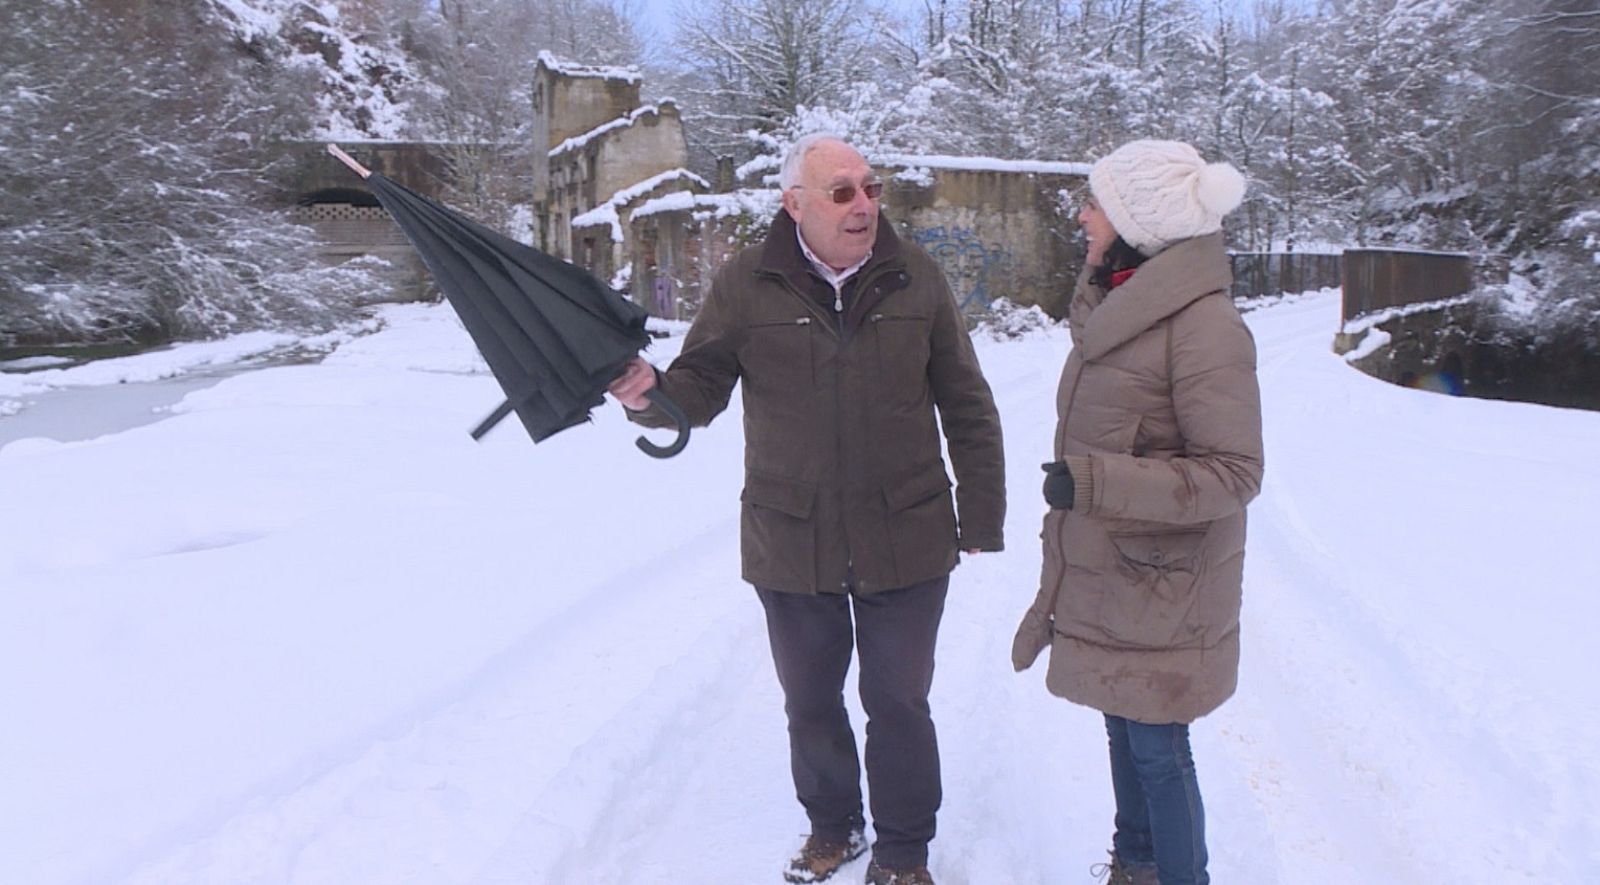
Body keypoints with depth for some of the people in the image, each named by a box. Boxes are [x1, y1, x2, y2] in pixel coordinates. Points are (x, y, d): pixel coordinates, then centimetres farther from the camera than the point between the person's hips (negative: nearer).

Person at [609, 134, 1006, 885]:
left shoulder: (916, 279, -4)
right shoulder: (745, 285, -6)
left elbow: (968, 409, 1)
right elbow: (700, 388, -1)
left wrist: (981, 519, 1)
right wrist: (649, 393, -24)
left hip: (905, 542, 0)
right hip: (790, 543, 1)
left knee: (899, 703, 12)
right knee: (809, 703, 19)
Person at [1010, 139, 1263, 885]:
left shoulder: (1202, 324, -21)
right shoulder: (1119, 304, 7)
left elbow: (1233, 472, -22)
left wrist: (1092, 482, -29)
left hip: (1162, 585, -9)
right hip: (1103, 571, 9)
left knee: (1157, 748, 5)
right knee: (1124, 731, 21)